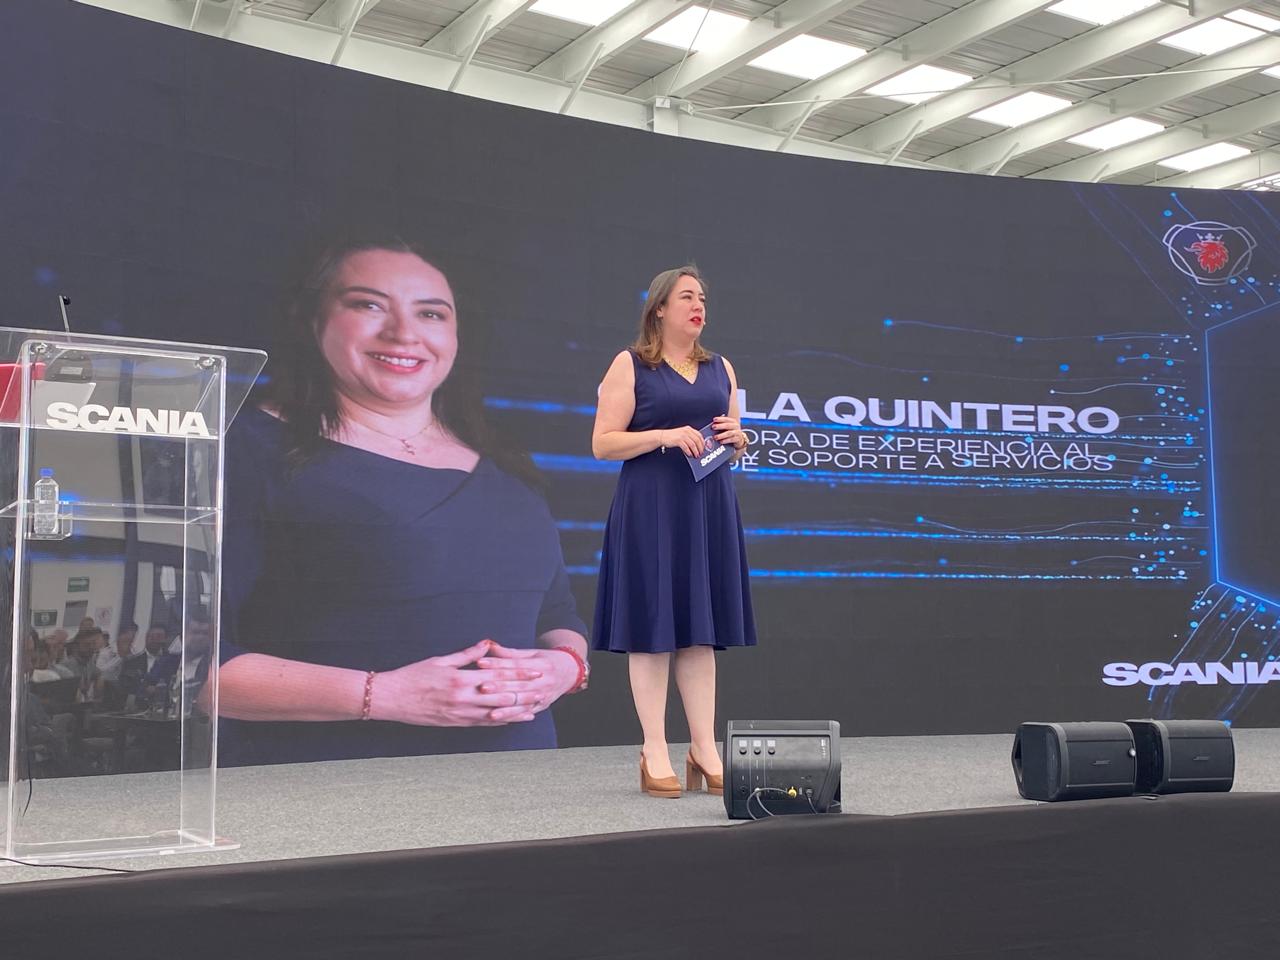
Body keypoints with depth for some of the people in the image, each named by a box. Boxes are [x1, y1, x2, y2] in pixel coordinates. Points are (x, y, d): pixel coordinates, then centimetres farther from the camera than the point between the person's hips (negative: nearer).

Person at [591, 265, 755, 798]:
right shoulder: (630, 365, -1)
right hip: (649, 509, -5)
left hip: (709, 509, 5)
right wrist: (665, 436, -18)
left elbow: (734, 447, 21)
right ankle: (655, 754, 4)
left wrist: (737, 438, -1)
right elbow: (602, 443, -7)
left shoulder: (720, 369, 15)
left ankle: (704, 749, 11)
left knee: (701, 631, 7)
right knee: (653, 626, -3)